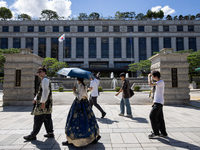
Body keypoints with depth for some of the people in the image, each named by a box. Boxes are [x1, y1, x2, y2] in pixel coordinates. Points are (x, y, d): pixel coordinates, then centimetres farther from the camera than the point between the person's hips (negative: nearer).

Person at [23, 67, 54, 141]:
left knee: (38, 119, -1)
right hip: (47, 104, 10)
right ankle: (50, 133, 21)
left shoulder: (45, 80, -13)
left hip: (43, 103, -10)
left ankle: (33, 135, 9)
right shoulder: (46, 79, 20)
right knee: (47, 119, 14)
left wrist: (43, 102, -25)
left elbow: (46, 91, -24)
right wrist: (36, 99, 23)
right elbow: (40, 91, 27)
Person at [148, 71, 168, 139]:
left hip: (158, 103, -10)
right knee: (159, 118, 13)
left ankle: (156, 133, -1)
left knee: (152, 116, -8)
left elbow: (150, 84, -27)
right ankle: (163, 133, 22)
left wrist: (149, 76, -11)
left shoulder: (161, 82, -15)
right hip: (158, 102, 10)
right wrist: (154, 101, 21)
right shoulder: (159, 82, 16)